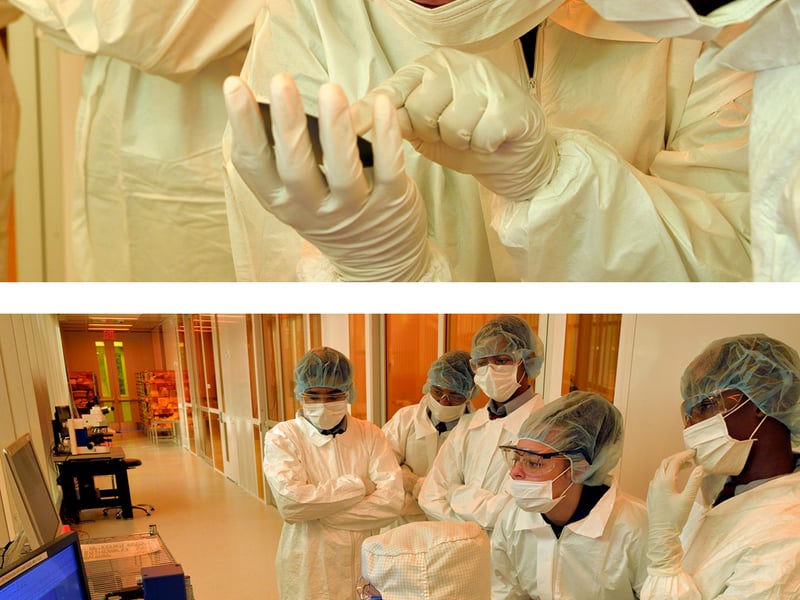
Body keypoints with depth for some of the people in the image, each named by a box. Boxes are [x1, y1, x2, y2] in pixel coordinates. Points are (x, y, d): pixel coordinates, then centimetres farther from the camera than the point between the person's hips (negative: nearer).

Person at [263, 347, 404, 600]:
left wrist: (317, 512, -18)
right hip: (308, 572, -1)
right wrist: (358, 485, -18)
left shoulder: (370, 435, -4)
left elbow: (392, 501, -15)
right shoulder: (281, 437, -9)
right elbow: (289, 501, -23)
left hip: (366, 564, 2)